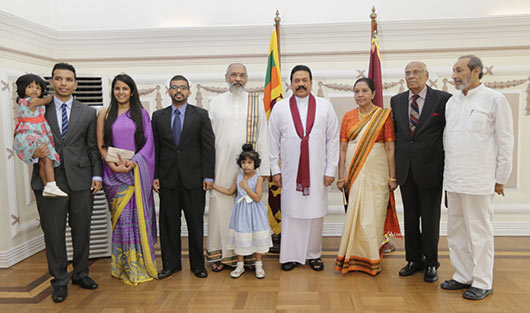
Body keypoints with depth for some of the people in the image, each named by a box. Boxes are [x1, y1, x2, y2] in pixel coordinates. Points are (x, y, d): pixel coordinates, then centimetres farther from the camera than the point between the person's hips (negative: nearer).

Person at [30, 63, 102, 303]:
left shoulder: (88, 113, 8)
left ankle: (81, 273, 28)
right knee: (53, 232, 6)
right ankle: (59, 281, 21)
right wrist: (34, 153, -16)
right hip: (49, 179, -1)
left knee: (82, 230, 10)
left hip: (81, 180, 1)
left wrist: (97, 175, 0)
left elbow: (93, 147, 7)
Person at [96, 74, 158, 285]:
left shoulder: (141, 114, 8)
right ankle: (126, 267, 11)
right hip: (115, 173, 0)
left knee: (139, 216, 1)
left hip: (138, 172, 0)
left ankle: (142, 264, 14)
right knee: (121, 218, -1)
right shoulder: (105, 115, 8)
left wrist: (134, 162, -13)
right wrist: (114, 165, -10)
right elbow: (101, 146, 5)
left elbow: (148, 143, 1)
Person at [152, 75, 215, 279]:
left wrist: (208, 176, -7)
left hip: (194, 179, -2)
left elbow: (208, 146, -1)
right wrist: (154, 176, 1)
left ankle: (197, 264, 20)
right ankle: (171, 264, 23)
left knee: (196, 224, 6)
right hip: (167, 179, 2)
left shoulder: (201, 115, 3)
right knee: (169, 223, 8)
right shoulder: (158, 116, 9)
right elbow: (154, 148, 8)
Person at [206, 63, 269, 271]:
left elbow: (262, 137, 5)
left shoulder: (256, 103, 7)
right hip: (221, 166, 0)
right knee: (221, 207, 3)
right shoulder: (216, 102, 8)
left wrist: (264, 168, 0)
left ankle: (248, 254, 15)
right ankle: (220, 254, 16)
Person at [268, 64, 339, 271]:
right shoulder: (280, 108, 4)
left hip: (317, 171, 1)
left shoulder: (325, 107, 4)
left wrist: (331, 169, 0)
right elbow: (273, 141, 6)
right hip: (290, 171, 0)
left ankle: (313, 254, 21)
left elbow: (333, 139, 4)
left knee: (315, 212, 6)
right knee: (290, 212, 4)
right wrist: (275, 169, 2)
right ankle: (290, 256, 17)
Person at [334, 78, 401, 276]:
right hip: (353, 171, 3)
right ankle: (354, 257, 19)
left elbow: (390, 148, -3)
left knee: (373, 215, 2)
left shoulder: (384, 115, 0)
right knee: (354, 214, 5)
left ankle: (372, 259, 18)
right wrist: (341, 176, 2)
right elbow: (343, 148, 6)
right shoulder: (348, 117, 8)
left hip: (376, 172, -2)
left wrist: (392, 177, -6)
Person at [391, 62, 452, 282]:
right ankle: (414, 260, 28)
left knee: (430, 219, 7)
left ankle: (431, 263, 24)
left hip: (430, 168, -4)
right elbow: (395, 133, 9)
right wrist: (394, 167, 5)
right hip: (405, 169, 4)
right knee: (410, 217, 13)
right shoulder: (396, 101, 8)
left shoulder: (443, 99, -4)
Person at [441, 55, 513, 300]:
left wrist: (500, 179, -5)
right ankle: (463, 276, 27)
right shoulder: (452, 102, 12)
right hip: (453, 179, 6)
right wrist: (447, 170, 10)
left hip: (479, 181, -6)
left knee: (479, 232, 2)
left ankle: (482, 283, 16)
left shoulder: (494, 100, -4)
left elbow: (505, 142, -4)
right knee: (456, 231, 13)